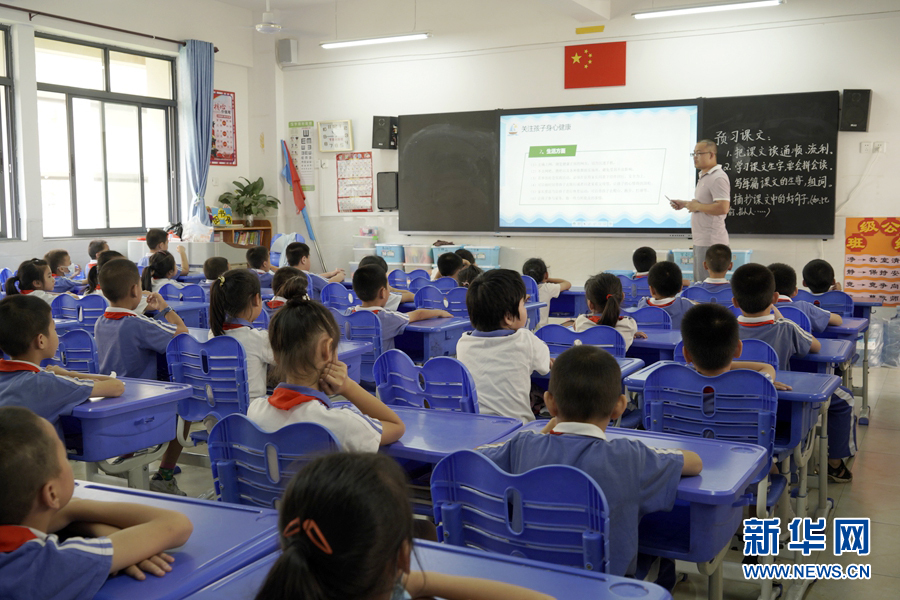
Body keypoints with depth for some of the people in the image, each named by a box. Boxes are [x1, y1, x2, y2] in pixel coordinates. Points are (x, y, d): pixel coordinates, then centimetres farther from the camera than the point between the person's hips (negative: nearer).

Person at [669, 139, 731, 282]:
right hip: (701, 240, 11)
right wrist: (684, 203, 16)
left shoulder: (718, 178, -16)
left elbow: (723, 207, -26)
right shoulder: (703, 176, 17)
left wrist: (697, 206, -16)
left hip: (711, 242, -11)